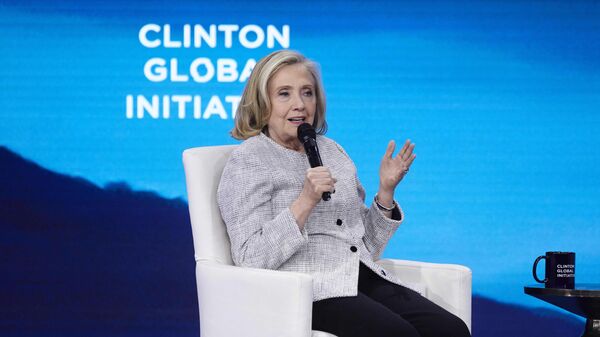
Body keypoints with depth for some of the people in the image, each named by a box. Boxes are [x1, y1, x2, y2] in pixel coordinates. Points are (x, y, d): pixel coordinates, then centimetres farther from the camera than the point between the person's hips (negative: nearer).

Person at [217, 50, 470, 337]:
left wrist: (386, 190, 8)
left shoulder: (332, 151, 20)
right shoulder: (247, 161, 1)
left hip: (366, 280, 7)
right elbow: (251, 258, -11)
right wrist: (306, 201, -18)